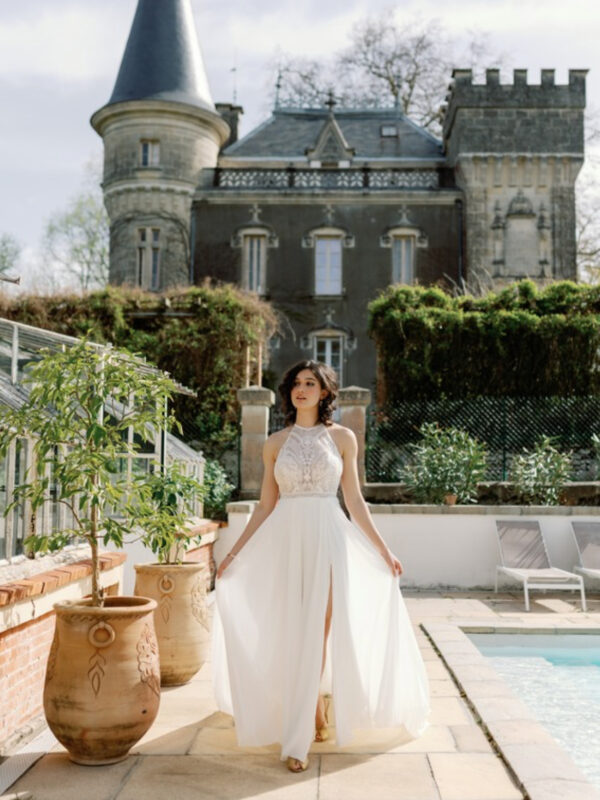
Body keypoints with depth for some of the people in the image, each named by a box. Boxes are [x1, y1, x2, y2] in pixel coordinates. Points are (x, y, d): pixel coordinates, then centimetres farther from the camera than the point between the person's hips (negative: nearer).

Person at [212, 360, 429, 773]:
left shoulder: (343, 438, 4)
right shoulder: (276, 443, 7)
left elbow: (355, 500, 7)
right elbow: (265, 506, 9)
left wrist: (384, 550, 5)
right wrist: (235, 551, 6)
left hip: (328, 539, -1)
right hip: (286, 541, 1)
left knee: (317, 633, -3)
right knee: (293, 635, 3)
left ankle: (298, 737, 7)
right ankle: (316, 709, 25)